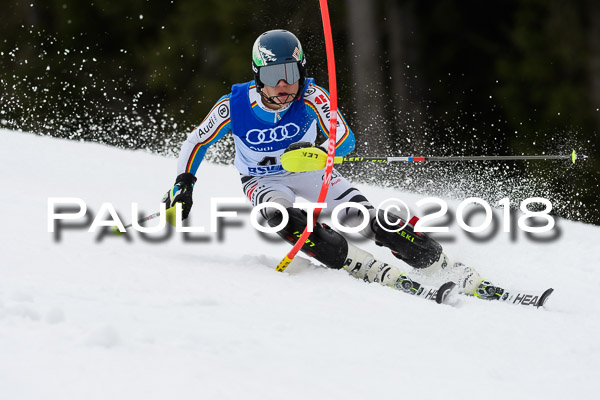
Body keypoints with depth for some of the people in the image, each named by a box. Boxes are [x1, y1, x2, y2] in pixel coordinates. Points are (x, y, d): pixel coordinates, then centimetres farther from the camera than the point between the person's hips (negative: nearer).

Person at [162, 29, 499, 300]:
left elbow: (345, 140, -30)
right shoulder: (235, 106, -24)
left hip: (307, 171, 0)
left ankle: (462, 276, -19)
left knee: (366, 217, -20)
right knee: (285, 219, -35)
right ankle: (380, 274, -39)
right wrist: (183, 185, -20)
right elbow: (196, 143, -9)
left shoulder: (310, 96, -26)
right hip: (263, 181, 0)